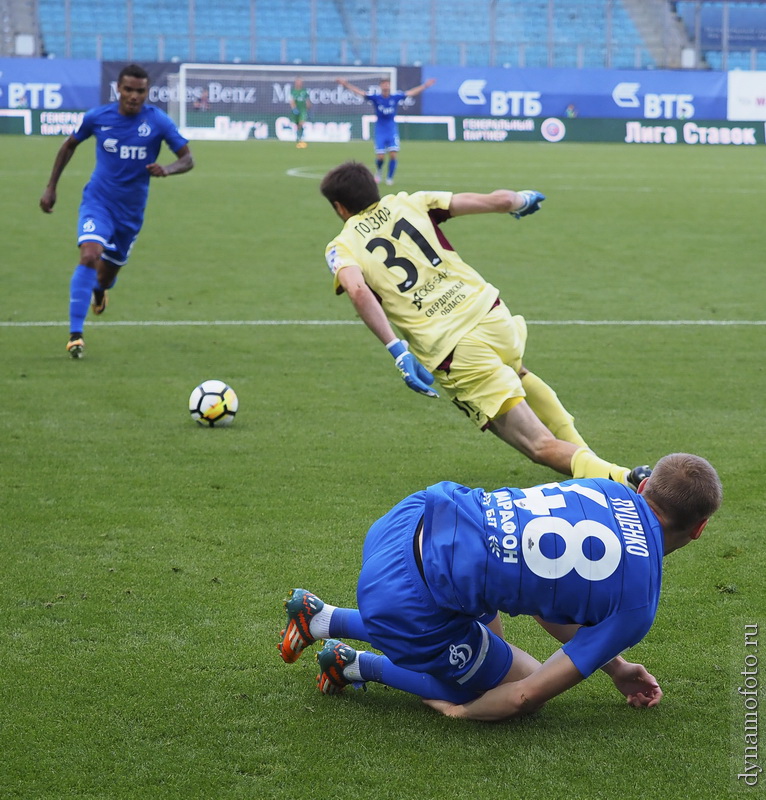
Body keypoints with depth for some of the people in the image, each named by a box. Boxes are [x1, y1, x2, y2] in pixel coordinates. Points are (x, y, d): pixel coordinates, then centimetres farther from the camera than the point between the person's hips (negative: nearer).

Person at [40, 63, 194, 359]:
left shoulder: (158, 121, -11)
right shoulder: (97, 117, -8)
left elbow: (187, 159, -8)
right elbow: (69, 146, 9)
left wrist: (167, 169, -30)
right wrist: (51, 187, 7)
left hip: (131, 211, 2)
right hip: (98, 202, -1)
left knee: (106, 275, 16)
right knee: (90, 255, -27)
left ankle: (99, 290, 57)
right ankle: (75, 334, -25)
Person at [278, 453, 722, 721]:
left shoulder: (606, 489, 9)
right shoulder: (637, 604, -10)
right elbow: (526, 696, -8)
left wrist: (614, 664, 29)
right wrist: (461, 710, 11)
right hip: (408, 601, -8)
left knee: (489, 635, 33)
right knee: (514, 682, 15)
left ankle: (324, 619, 29)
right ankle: (358, 666, 14)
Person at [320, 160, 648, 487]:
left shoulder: (341, 248, 6)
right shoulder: (409, 203, 13)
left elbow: (358, 291, -19)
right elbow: (499, 200, 7)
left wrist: (396, 349, -23)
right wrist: (522, 200, 29)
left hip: (453, 357, -4)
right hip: (490, 313, 5)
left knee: (541, 446, -3)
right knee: (517, 374, 41)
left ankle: (622, 478, -25)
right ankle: (583, 455, 36)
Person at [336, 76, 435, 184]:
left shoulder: (395, 97, 0)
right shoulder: (375, 97, -3)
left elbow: (411, 93, 6)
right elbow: (360, 92, -7)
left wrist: (425, 85, 5)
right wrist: (346, 85, -16)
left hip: (392, 130, 1)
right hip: (380, 130, -1)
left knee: (393, 154, -11)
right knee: (380, 157, -6)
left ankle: (389, 178, 4)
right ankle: (378, 170, 27)